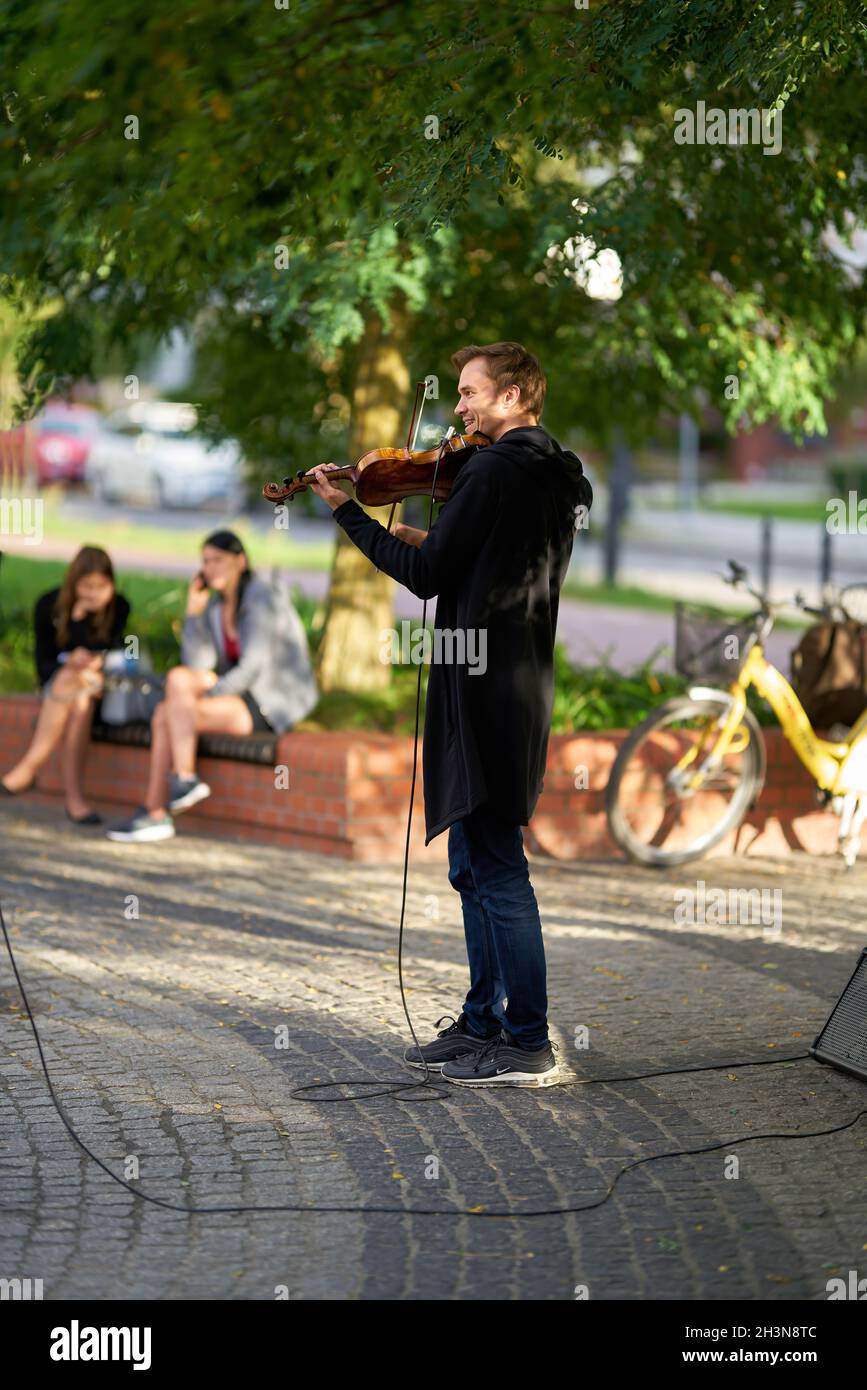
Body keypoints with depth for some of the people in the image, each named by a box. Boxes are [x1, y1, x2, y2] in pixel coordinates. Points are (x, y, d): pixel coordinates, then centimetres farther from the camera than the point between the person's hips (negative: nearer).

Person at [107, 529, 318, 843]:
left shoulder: (260, 602, -14)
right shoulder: (214, 606, 10)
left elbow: (252, 668, -20)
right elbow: (197, 664, 2)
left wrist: (204, 696, -19)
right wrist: (193, 611, -5)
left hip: (273, 706, -8)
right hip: (243, 694, 8)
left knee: (176, 709, -25)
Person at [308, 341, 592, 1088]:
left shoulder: (494, 471, -14)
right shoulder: (562, 477, 15)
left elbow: (426, 577, -12)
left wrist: (348, 512, -2)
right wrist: (432, 543, 10)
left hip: (484, 687, -10)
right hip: (522, 683, 10)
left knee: (497, 867, -7)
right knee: (476, 868, 16)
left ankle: (529, 1045, -5)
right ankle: (482, 1024, 22)